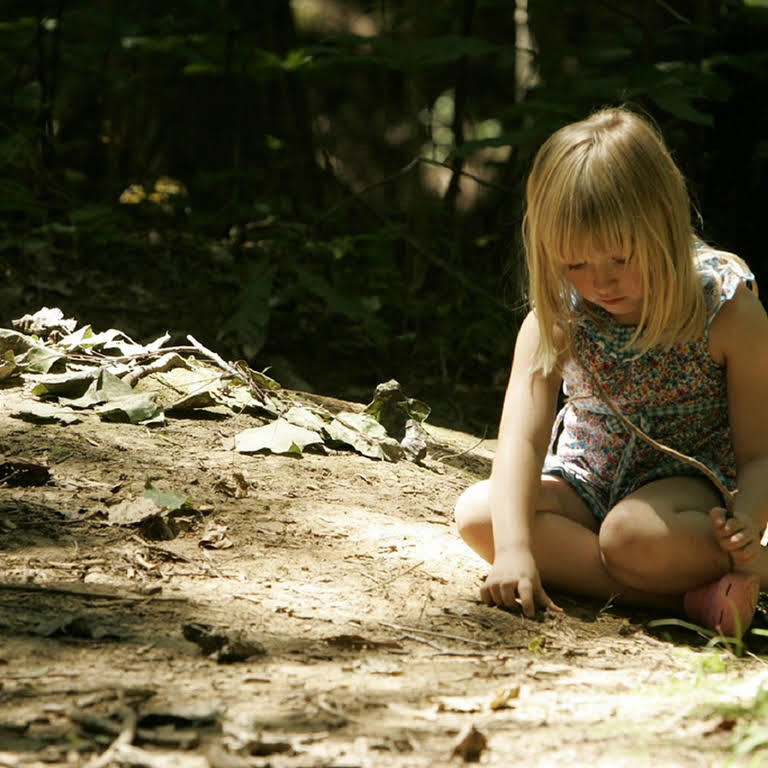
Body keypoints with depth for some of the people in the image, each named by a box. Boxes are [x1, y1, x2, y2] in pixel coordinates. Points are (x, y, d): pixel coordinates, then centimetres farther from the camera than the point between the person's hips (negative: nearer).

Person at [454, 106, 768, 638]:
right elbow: (522, 436, -23)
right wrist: (514, 548, -39)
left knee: (633, 533, -40)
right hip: (587, 480, 5)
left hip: (689, 477, -5)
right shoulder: (556, 319, -13)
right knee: (478, 512, -25)